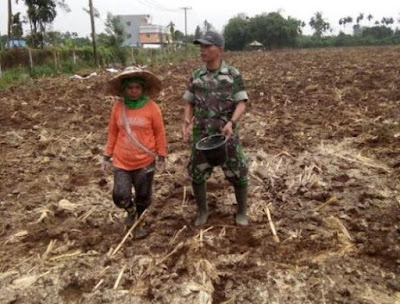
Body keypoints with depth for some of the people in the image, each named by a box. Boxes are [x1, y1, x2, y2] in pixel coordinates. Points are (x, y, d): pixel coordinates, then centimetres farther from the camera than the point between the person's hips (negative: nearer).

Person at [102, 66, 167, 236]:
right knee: (120, 196, -6)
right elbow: (112, 133, 5)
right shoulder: (118, 107, -3)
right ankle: (131, 210, 29)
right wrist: (107, 157, 7)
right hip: (121, 162, 2)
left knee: (143, 197, 11)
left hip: (145, 162, -1)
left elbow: (159, 133, -2)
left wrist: (161, 157, -1)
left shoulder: (151, 107, -9)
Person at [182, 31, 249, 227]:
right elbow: (190, 104, 9)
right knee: (197, 174, 8)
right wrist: (186, 123, -10)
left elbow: (241, 104, -9)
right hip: (202, 136, 3)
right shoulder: (196, 76, 4)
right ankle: (202, 211, 30)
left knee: (238, 174, 6)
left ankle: (241, 212, 27)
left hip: (227, 135, -2)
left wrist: (231, 123, -27)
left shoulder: (233, 75, -5)